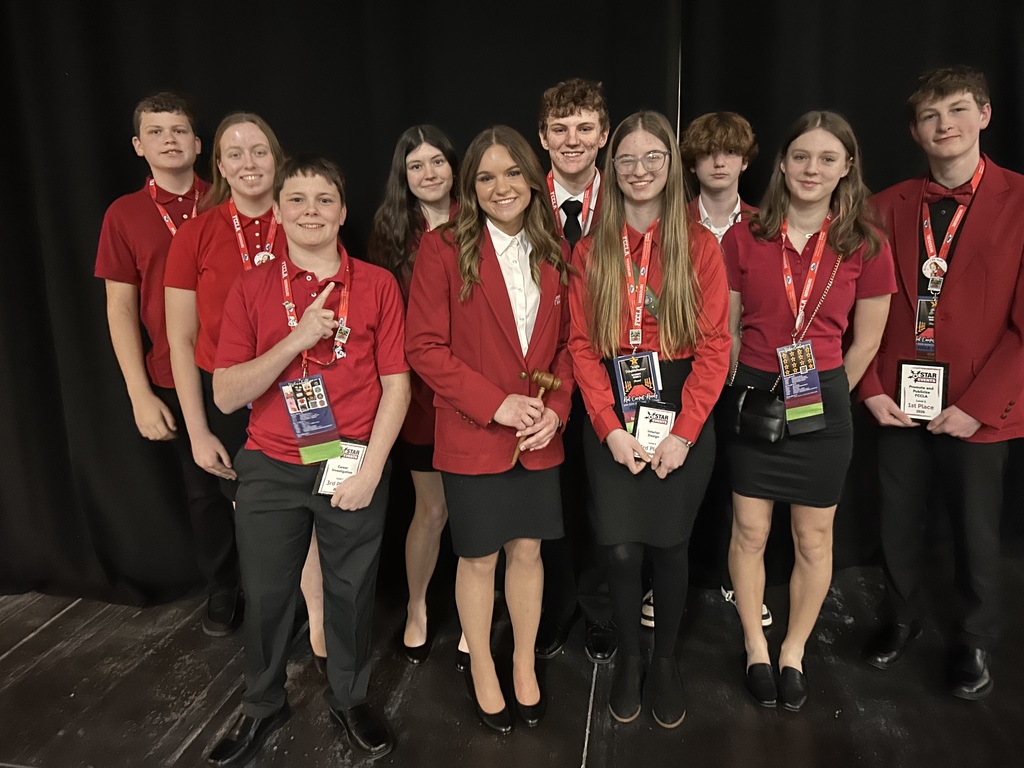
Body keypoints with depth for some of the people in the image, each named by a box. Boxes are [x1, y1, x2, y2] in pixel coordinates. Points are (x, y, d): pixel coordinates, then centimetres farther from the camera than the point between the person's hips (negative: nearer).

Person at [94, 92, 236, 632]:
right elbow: (121, 309, 3)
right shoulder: (124, 214, 4)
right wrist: (140, 394, -3)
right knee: (203, 490, 13)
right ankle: (220, 588, 33)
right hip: (175, 382, 1)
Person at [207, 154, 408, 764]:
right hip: (271, 468, 1)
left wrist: (371, 468, -10)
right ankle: (263, 705, 40)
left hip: (354, 464, -1)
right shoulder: (251, 288, 1)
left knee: (351, 590, 12)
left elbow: (397, 384, -3)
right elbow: (226, 395, -5)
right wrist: (297, 338, -18)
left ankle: (351, 697, 38)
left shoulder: (378, 284, -1)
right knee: (267, 593, 13)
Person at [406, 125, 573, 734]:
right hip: (473, 434, -3)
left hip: (539, 438, 4)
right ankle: (482, 668, 35)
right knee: (480, 557, 11)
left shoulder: (553, 254, 6)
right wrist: (496, 403, -17)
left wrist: (556, 408, -7)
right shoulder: (445, 249, -8)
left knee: (528, 551, 15)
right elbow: (426, 347, -11)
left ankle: (525, 664, 38)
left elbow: (566, 344, 9)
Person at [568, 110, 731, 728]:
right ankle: (628, 659, 30)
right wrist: (609, 427, -11)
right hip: (613, 422, 1)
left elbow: (714, 344, -5)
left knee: (670, 546, 9)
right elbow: (582, 345, -1)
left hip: (682, 417, 0)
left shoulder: (699, 246, -1)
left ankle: (666, 660, 33)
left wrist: (683, 432, -13)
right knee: (623, 550, 4)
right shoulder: (590, 252, 4)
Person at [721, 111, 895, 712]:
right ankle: (756, 649, 30)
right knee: (750, 532, 8)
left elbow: (865, 343, 2)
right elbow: (727, 329, 4)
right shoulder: (744, 239, -2)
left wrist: (825, 393, 5)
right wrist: (740, 390, 4)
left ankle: (794, 653, 34)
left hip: (823, 403, 0)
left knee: (814, 539, 11)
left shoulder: (867, 247, -4)